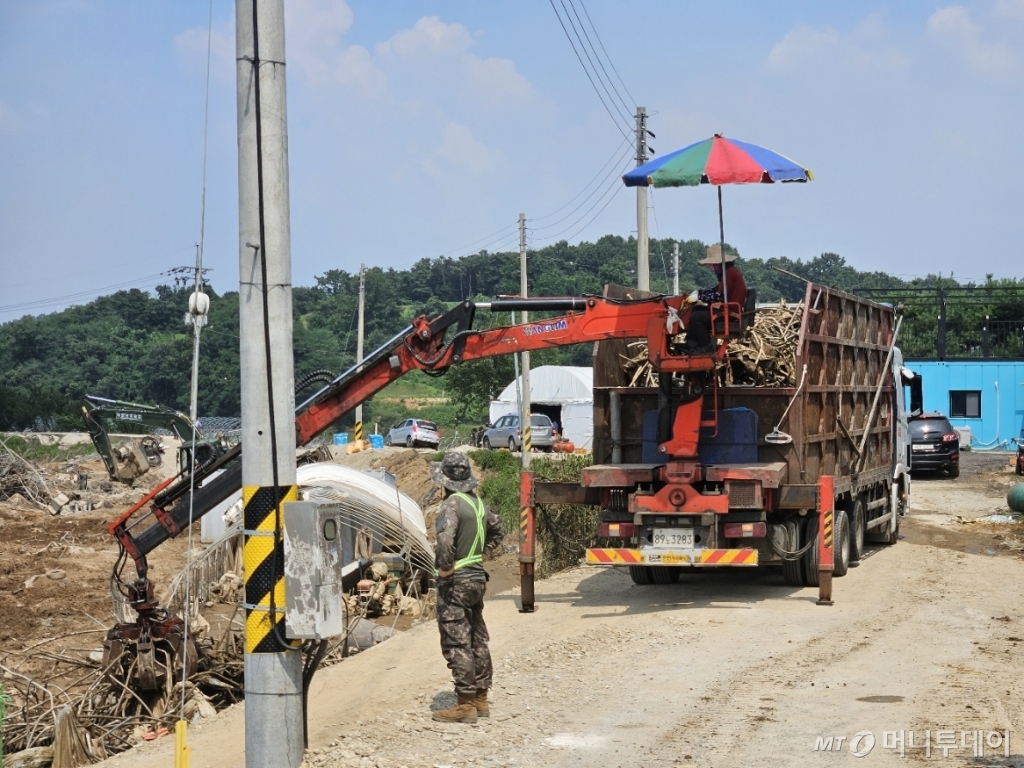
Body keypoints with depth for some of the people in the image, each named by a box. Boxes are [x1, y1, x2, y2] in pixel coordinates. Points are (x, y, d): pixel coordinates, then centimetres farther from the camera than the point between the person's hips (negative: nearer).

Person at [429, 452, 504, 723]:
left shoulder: (452, 503, -17)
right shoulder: (478, 502, 9)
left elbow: (445, 538, -34)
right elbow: (497, 530, 25)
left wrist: (445, 567, -21)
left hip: (455, 582, -9)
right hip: (478, 577, 9)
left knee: (456, 643, -4)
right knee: (478, 640, 14)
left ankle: (466, 704, -3)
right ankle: (481, 698, 22)